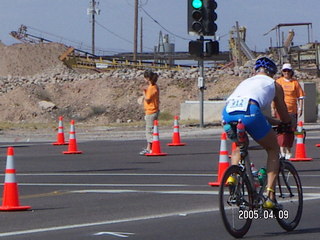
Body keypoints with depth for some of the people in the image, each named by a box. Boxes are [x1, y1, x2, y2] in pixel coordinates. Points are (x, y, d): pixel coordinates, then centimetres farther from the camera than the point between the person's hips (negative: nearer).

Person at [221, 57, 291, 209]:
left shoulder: (245, 82, 40)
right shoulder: (273, 84, 28)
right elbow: (285, 116, 36)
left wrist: (274, 122, 59)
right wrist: (287, 125, 58)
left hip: (227, 112, 5)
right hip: (249, 112, -5)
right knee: (273, 149, 18)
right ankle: (270, 196, 6)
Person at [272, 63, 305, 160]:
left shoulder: (295, 82, 8)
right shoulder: (278, 82, 6)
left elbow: (300, 97, 8)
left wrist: (300, 108, -1)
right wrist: (273, 109, 3)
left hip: (292, 111, 2)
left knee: (291, 131, 5)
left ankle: (288, 151, 15)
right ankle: (282, 150, -18)